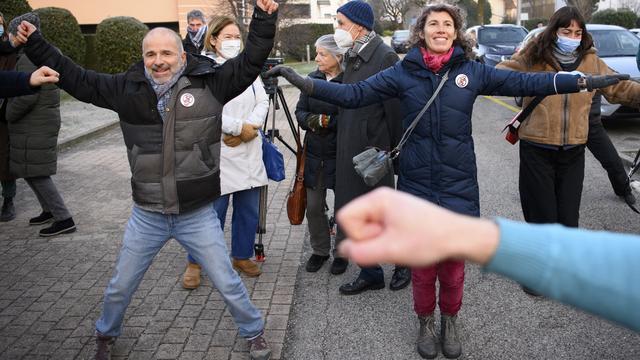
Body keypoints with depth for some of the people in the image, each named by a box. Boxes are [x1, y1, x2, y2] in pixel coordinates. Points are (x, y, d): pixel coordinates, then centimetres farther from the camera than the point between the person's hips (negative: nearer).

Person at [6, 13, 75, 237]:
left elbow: (26, 96, -25)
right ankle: (49, 210, 27)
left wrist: (8, 115, -10)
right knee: (29, 171, 19)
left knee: (36, 174, -3)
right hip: (42, 123, 10)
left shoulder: (30, 58, -19)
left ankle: (64, 219, -1)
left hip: (34, 128, -10)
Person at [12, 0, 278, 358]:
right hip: (146, 216, 3)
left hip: (198, 215, -2)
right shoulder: (128, 87, -2)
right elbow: (76, 80, 7)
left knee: (227, 283, 9)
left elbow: (251, 61, -9)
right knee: (120, 287, 19)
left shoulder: (210, 82, -9)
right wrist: (35, 43, 7)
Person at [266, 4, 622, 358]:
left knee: (453, 261, 10)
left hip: (458, 184, 1)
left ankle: (450, 321, 36)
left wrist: (586, 80, -4)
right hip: (417, 183, 0)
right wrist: (303, 82, -14)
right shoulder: (403, 72, -2)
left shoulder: (473, 71, 1)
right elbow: (353, 94, -5)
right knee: (422, 262, 10)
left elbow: (525, 82, 1)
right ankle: (426, 323, 34)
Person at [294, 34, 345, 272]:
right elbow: (300, 112, 6)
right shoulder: (312, 79, 6)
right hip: (314, 153, 5)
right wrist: (313, 120, -13)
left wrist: (328, 121, -20)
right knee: (314, 205, 7)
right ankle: (320, 250, 26)